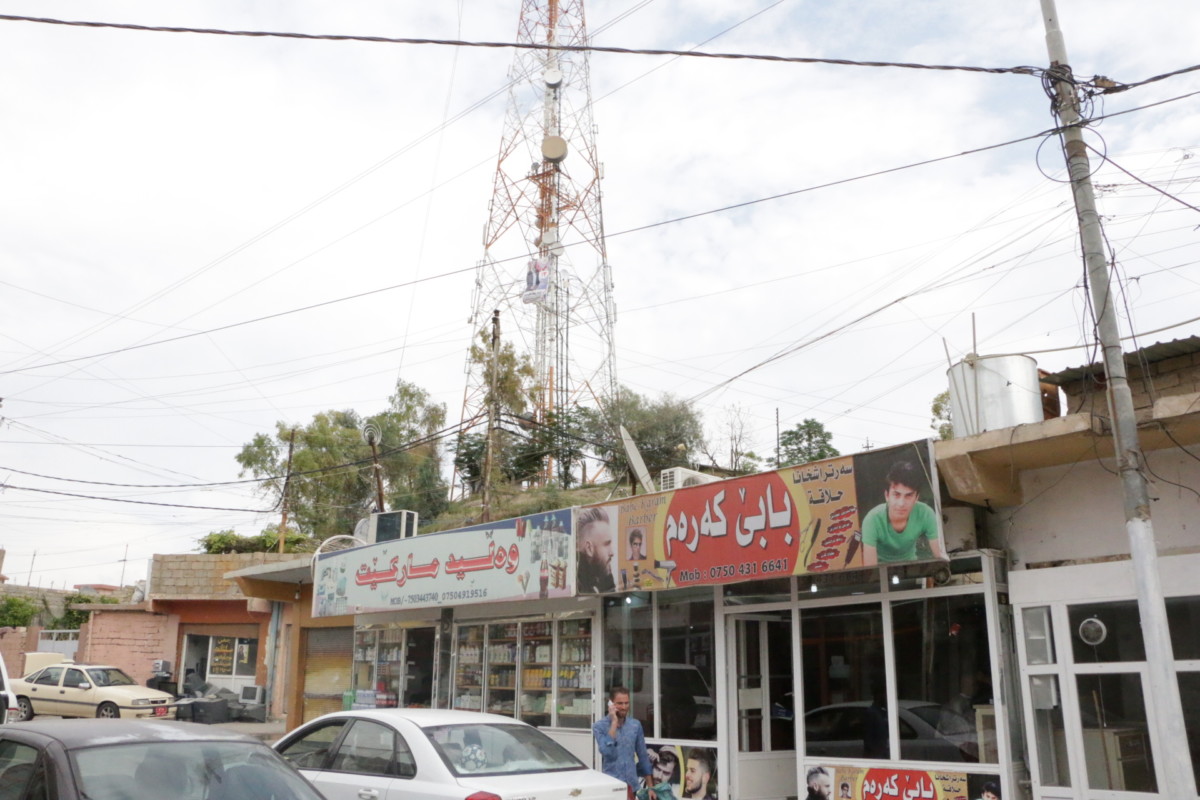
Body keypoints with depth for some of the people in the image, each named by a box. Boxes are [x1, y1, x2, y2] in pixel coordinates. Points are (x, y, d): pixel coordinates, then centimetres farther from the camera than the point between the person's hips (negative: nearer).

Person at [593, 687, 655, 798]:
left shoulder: (636, 725, 5)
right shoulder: (600, 726, -6)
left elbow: (643, 756, 11)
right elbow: (607, 752, -22)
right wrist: (614, 723, -18)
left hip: (631, 785, 3)